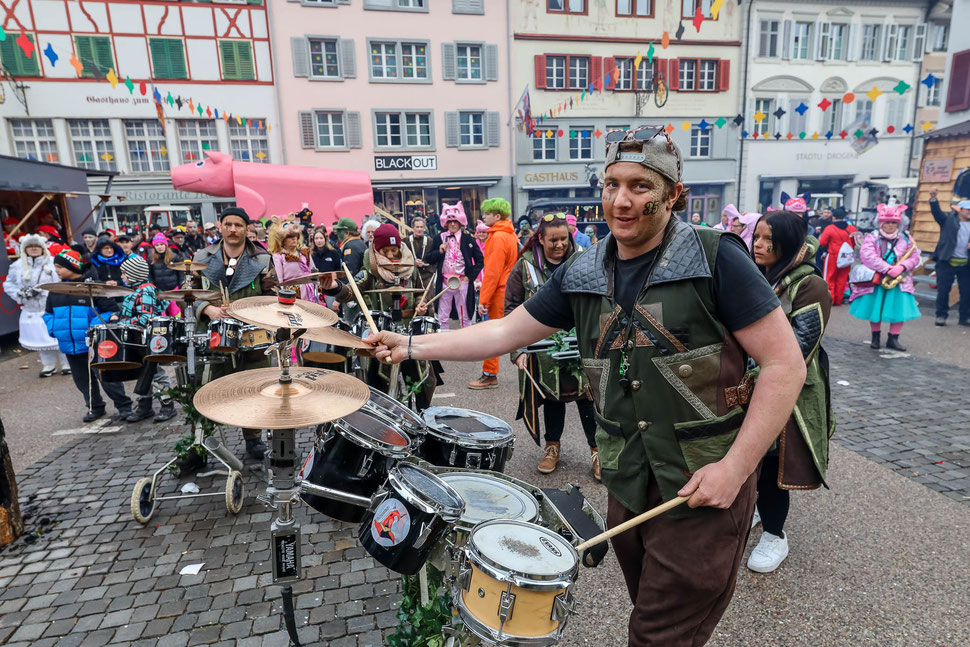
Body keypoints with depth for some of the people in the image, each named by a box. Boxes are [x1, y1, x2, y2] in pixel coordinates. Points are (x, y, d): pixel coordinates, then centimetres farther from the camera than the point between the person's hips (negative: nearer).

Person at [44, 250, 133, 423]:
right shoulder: (55, 290, 9)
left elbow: (111, 310, -10)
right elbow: (48, 313, 21)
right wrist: (53, 329, 3)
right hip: (69, 346, 6)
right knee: (82, 379, 15)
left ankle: (124, 406, 9)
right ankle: (95, 407, 30)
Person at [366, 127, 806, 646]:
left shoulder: (715, 258, -14)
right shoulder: (582, 273, 1)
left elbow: (784, 364, -13)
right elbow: (506, 331, 4)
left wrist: (736, 465, -18)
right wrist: (412, 346, -1)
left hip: (706, 486, -4)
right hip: (627, 482, 5)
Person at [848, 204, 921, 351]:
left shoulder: (906, 239, 6)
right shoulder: (872, 237, -4)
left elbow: (914, 257, 3)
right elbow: (867, 256, -18)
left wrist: (902, 267, -19)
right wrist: (887, 269, -23)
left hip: (899, 281, 2)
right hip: (875, 281, -2)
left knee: (900, 309, -4)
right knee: (874, 309, 6)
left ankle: (893, 339, 11)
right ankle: (875, 337, 24)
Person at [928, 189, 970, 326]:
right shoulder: (948, 219, 5)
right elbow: (937, 212, -11)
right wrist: (933, 199, -28)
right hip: (947, 262, -4)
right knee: (943, 290, -2)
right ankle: (941, 316, 10)